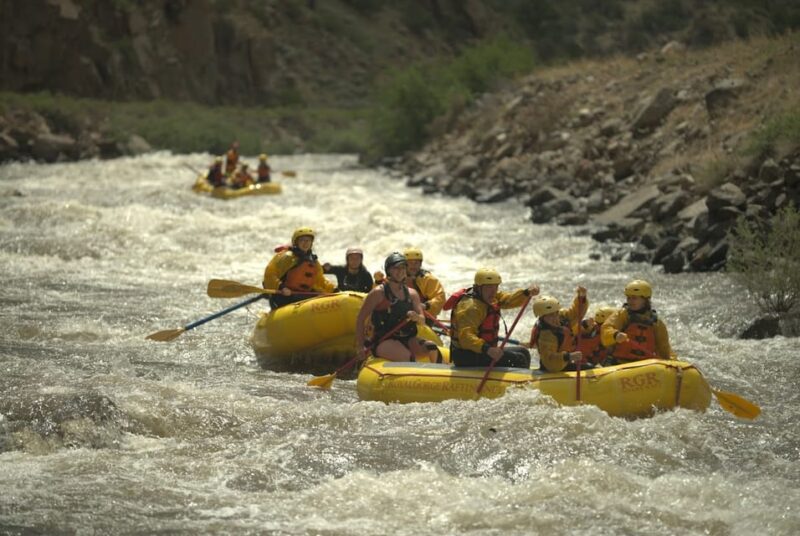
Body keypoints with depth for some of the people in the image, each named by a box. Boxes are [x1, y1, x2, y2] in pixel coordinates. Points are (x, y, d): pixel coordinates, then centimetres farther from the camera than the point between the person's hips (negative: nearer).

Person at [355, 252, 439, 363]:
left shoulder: (412, 294, 13)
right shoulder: (379, 293, -2)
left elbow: (422, 320, 7)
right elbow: (361, 319, -2)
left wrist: (417, 317, -18)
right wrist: (360, 347, -8)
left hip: (408, 340, 5)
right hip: (383, 341, -5)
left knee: (432, 349, -23)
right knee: (408, 357, -34)